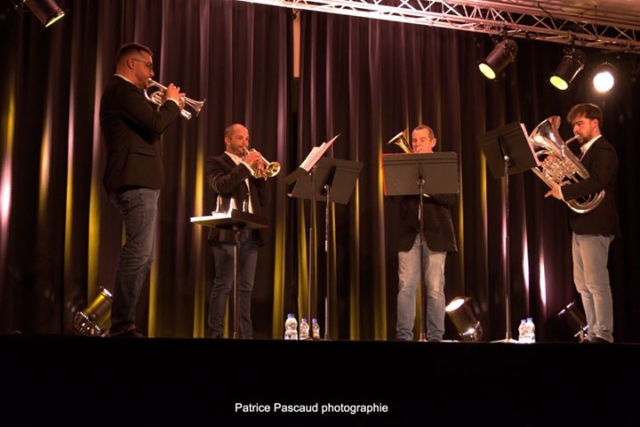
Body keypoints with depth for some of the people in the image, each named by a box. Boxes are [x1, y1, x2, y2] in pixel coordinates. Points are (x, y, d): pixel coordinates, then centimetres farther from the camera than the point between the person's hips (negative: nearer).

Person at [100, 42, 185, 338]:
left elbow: (147, 127, 27)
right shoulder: (122, 89, -8)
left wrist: (169, 108, 18)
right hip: (135, 181, -11)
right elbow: (156, 123, -19)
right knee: (138, 253, -15)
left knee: (141, 256, 12)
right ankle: (121, 326, -14)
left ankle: (124, 324, 14)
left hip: (139, 182, 11)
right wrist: (172, 102, -1)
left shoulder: (123, 92, 25)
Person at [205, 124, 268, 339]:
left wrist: (261, 176, 3)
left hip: (251, 232, 6)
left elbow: (262, 201, 18)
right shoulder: (216, 162, 7)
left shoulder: (251, 166, 24)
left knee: (246, 287, 4)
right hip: (228, 230, -6)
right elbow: (220, 186, -14)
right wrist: (245, 165, -14)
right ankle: (215, 333, -9)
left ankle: (245, 333, 5)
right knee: (223, 285, -10)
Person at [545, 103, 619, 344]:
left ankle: (604, 336, -5)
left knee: (596, 283, -9)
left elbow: (596, 182, -23)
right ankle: (593, 334, 14)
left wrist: (564, 191, -25)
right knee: (583, 285, 10)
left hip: (595, 225, -10)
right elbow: (579, 181, 14)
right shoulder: (585, 152, 21)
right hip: (581, 226, 10)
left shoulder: (603, 150, -8)